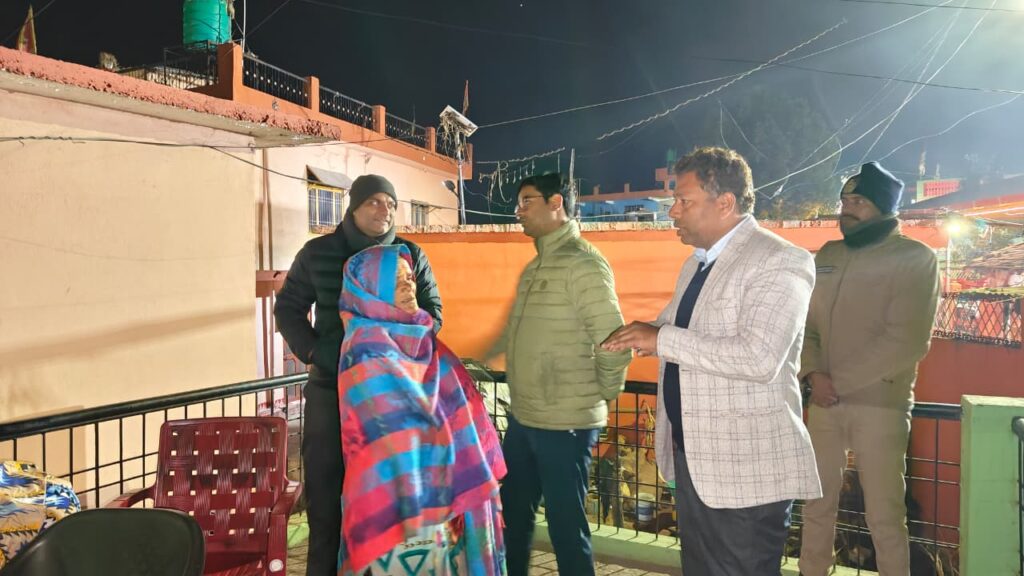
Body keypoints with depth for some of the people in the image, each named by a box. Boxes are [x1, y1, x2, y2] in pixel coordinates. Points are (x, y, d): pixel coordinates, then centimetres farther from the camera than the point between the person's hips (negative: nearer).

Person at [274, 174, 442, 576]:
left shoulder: (411, 256, 1)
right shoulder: (317, 253, 0)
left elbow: (434, 313, 5)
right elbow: (288, 309, 7)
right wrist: (314, 352, -8)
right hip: (330, 390, 0)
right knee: (324, 489, 6)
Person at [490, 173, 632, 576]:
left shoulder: (583, 263, -17)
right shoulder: (536, 266, 13)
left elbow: (613, 340, -21)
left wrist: (603, 393, -8)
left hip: (564, 424, -9)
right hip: (522, 419, 9)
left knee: (566, 528, 5)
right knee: (512, 516, 21)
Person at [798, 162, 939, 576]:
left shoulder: (915, 258, -6)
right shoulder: (826, 256, 10)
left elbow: (907, 341, -14)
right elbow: (805, 324, 10)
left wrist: (839, 381, -14)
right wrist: (813, 374, -8)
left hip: (880, 404, -5)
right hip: (824, 402, 5)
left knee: (884, 515, 3)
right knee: (817, 505, 14)